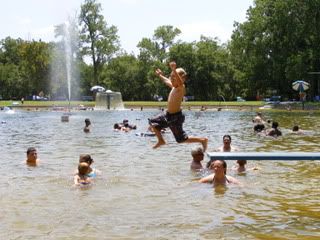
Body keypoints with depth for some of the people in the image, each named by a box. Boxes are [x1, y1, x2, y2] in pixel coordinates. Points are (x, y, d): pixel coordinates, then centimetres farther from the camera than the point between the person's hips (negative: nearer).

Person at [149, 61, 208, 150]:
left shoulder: (181, 88, -18)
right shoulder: (173, 87, 7)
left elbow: (180, 82, -43)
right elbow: (166, 81, 29)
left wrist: (174, 70, -57)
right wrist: (160, 75, 45)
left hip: (175, 117, -9)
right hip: (168, 115, 9)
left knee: (181, 139, 0)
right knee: (152, 122, 16)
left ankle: (203, 140, 13)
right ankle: (161, 140, 28)